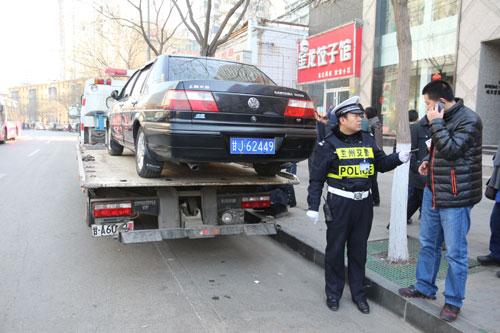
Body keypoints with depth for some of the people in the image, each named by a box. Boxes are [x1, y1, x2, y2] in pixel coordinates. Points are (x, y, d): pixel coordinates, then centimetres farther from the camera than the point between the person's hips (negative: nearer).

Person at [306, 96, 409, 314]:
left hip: (363, 203, 4)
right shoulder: (329, 144, -6)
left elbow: (382, 163, 15)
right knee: (335, 250, 6)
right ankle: (333, 294, 23)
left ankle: (358, 293, 28)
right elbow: (316, 178, -5)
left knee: (359, 251, 14)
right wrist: (313, 206, -9)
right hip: (339, 204, -4)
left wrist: (399, 158, -4)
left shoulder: (367, 140, 8)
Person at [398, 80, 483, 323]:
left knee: (455, 252, 3)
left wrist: (436, 122, -21)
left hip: (455, 196, -9)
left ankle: (453, 302, 19)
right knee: (428, 243, 18)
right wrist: (429, 162, 7)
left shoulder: (468, 120, -16)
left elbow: (452, 150, -25)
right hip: (433, 190, 9)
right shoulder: (444, 118, 11)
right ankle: (425, 288, 33)